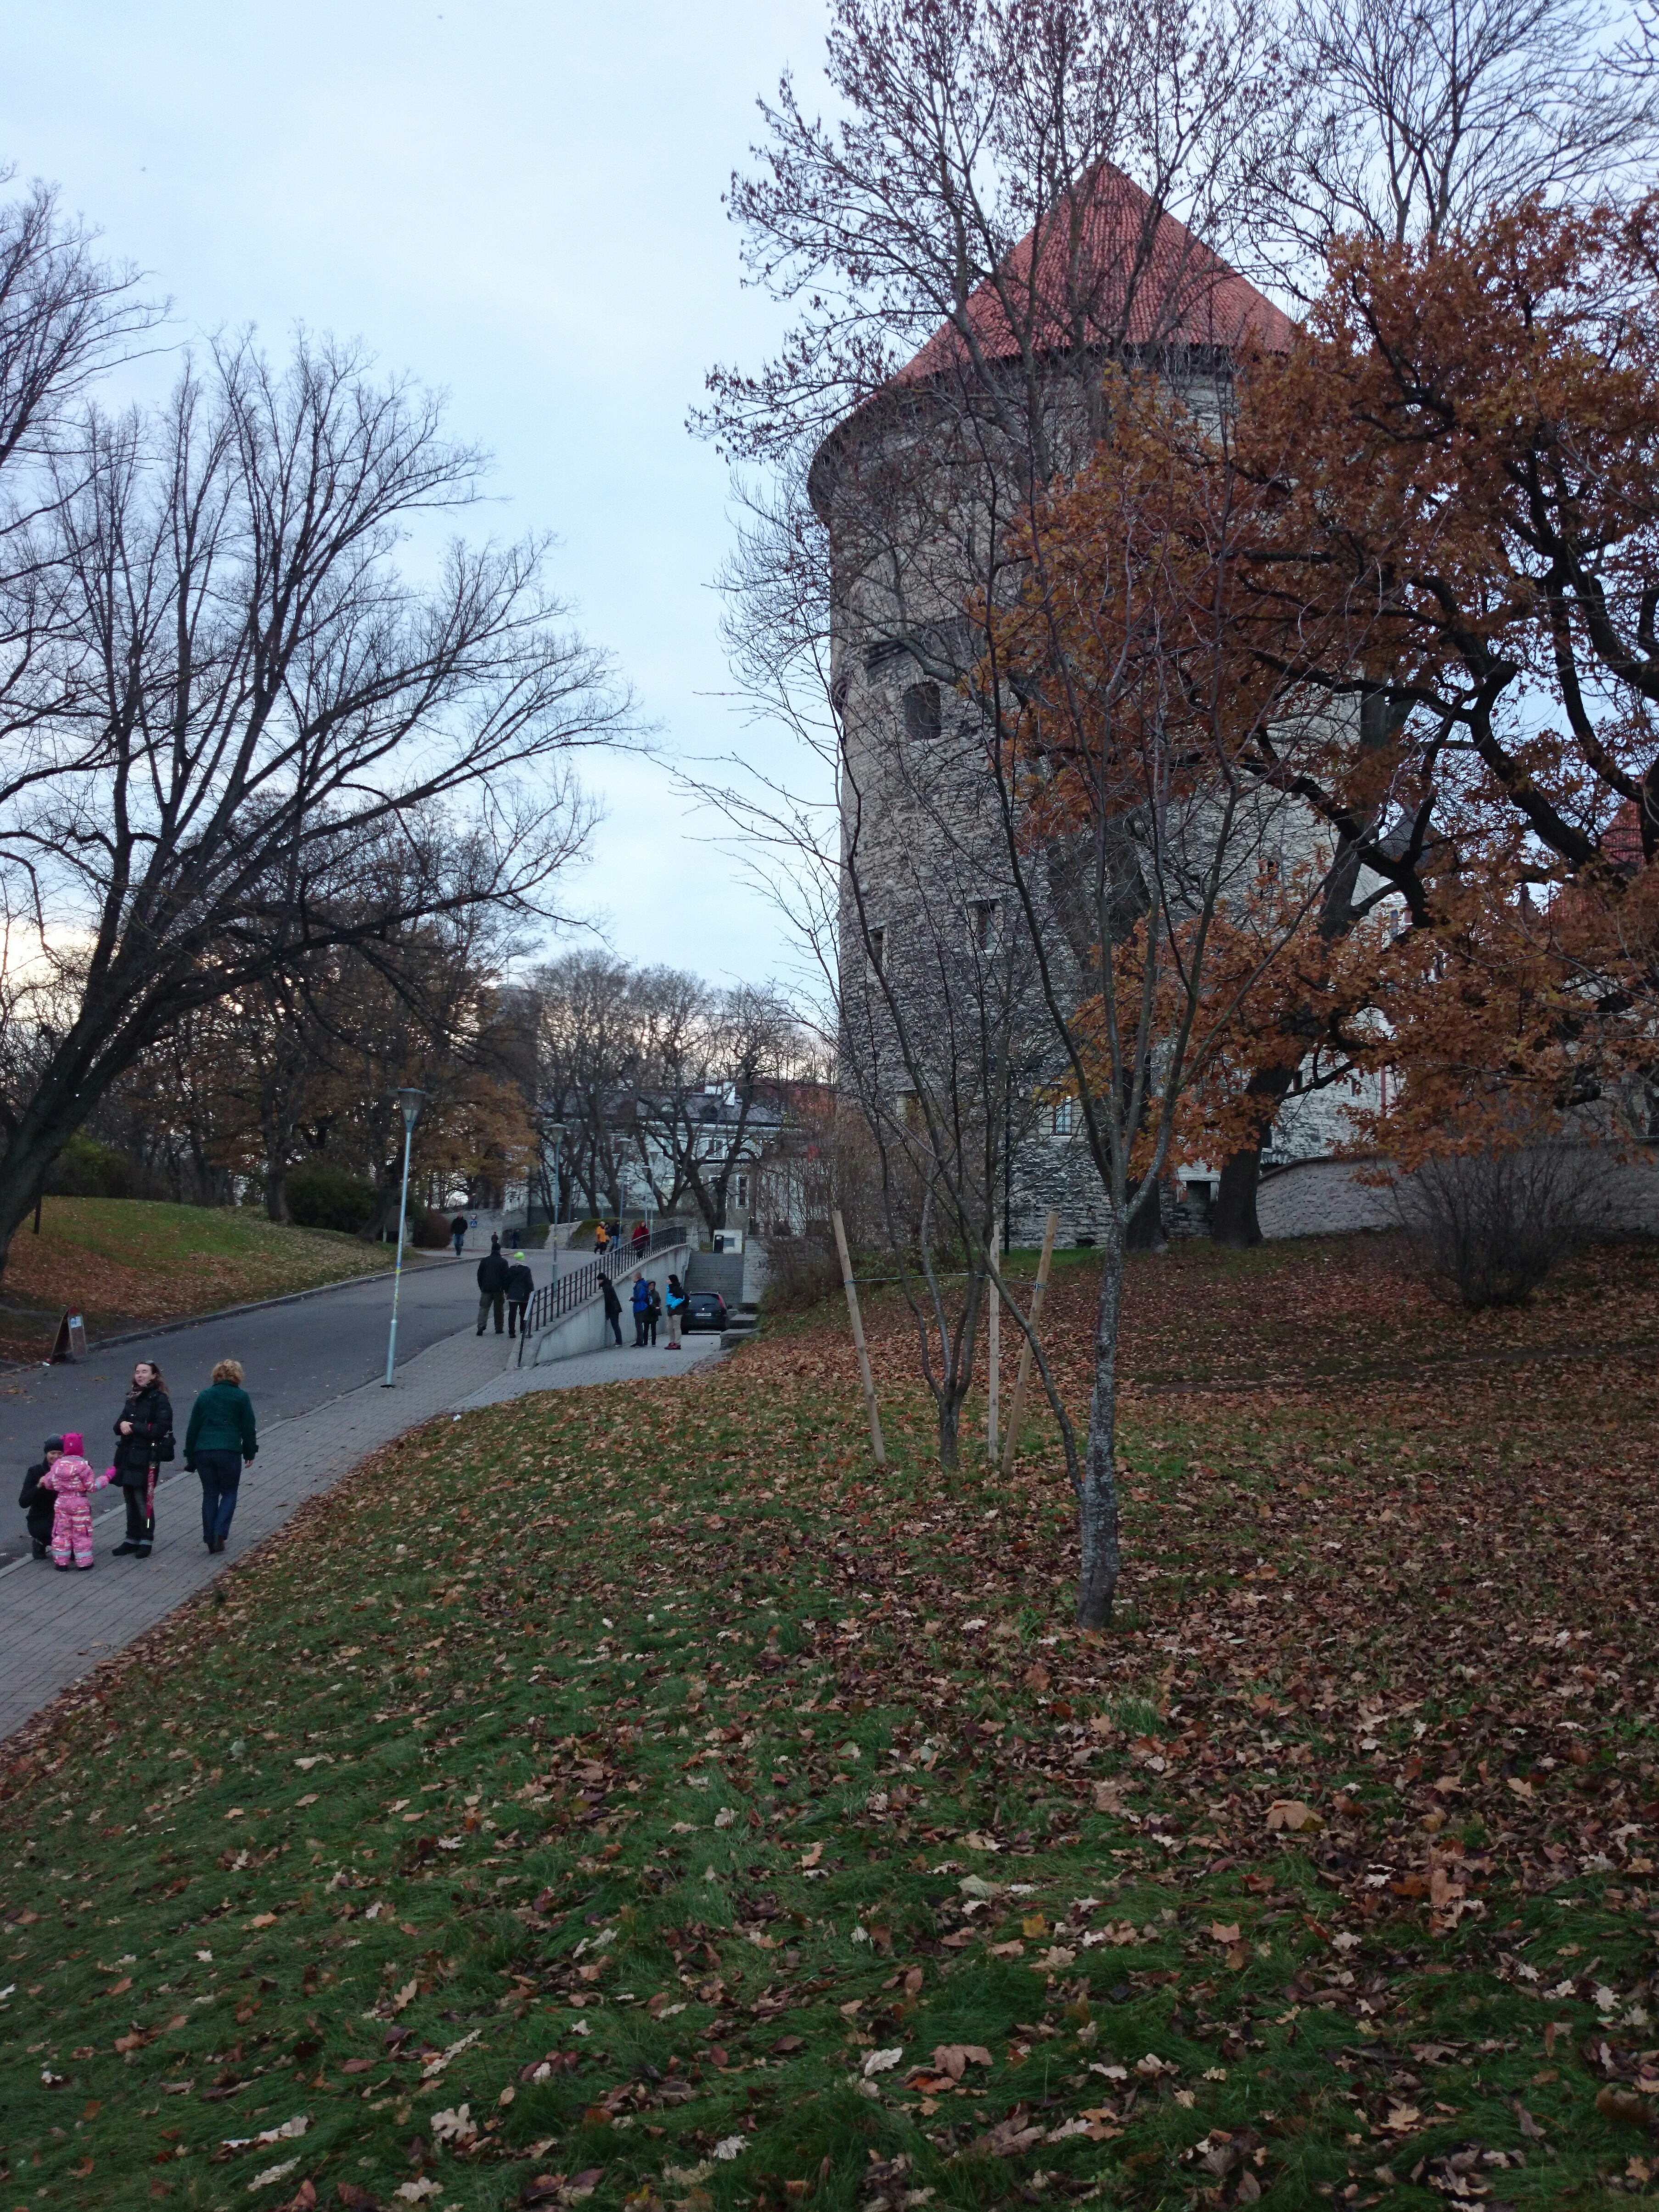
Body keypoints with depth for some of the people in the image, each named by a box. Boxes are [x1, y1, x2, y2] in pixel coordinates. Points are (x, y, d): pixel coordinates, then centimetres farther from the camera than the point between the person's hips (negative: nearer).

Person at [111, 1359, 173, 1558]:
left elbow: (160, 1429, -17)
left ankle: (146, 1541, 6)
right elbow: (120, 1425, 15)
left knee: (143, 1499, -4)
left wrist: (134, 1427, -16)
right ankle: (132, 1540, 21)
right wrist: (122, 1425, -8)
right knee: (130, 1499, 11)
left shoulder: (159, 1400, -8)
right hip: (128, 1454, 7)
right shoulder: (133, 1398, 15)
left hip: (147, 1457, -7)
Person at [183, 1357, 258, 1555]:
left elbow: (193, 1429, 11)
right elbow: (248, 1428, 1)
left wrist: (190, 1457, 16)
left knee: (210, 1494, 13)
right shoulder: (241, 1397, 0)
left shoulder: (204, 1396, 10)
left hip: (203, 1451, 3)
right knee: (229, 1493, 10)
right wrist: (249, 1452, 12)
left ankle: (210, 1539, 11)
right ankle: (220, 1533, -7)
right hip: (230, 1451, -3)